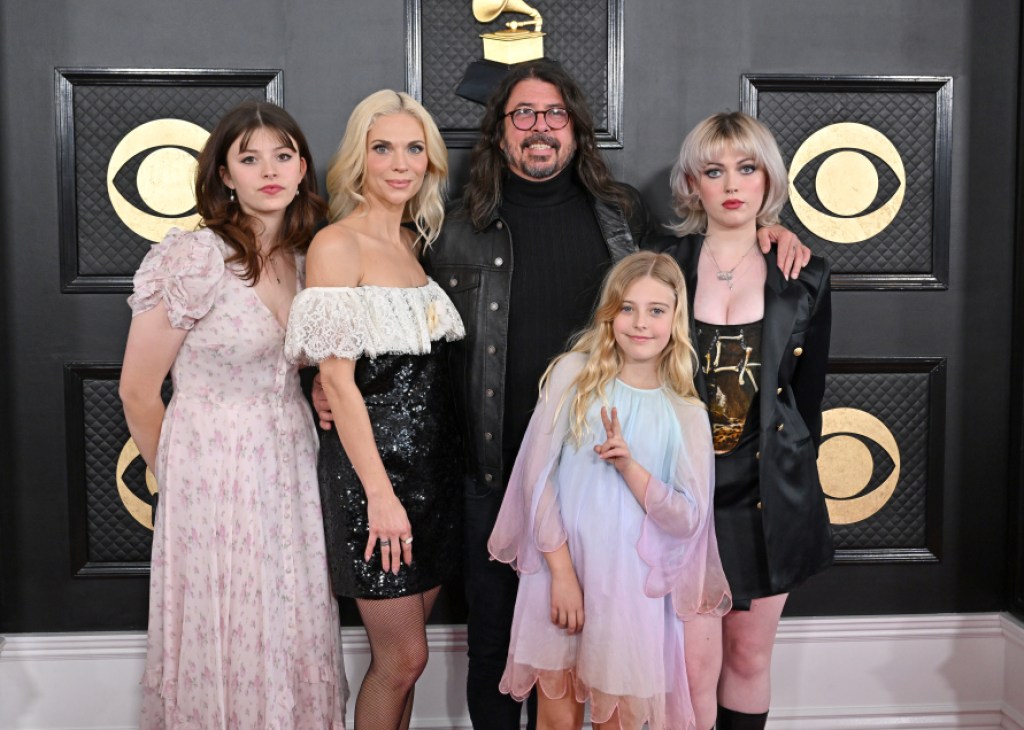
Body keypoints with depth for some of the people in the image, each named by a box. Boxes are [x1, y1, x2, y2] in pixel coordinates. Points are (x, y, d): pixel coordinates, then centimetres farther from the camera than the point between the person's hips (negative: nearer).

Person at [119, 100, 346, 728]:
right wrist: (179, 476, 4)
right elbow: (139, 393, -8)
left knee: (296, 644, 13)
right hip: (215, 478, -5)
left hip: (293, 470, 6)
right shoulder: (193, 259, -14)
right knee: (225, 648, 6)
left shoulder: (307, 257, 5)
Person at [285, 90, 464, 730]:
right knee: (404, 656, 2)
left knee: (404, 651, 15)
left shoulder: (417, 241, 12)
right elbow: (337, 377, -15)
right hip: (373, 461, -7)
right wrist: (380, 492, -18)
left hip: (435, 459, 7)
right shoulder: (337, 245, -10)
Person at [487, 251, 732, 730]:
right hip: (560, 571, 0)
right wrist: (561, 571, -11)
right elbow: (537, 474, -6)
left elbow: (688, 519, -4)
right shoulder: (574, 374, -3)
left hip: (633, 587, 1)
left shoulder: (687, 415, 1)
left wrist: (628, 466, -19)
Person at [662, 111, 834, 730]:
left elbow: (808, 396, 9)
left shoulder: (806, 278, 3)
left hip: (768, 495, 2)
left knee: (750, 658, 13)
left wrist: (794, 485, 9)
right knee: (695, 666, 0)